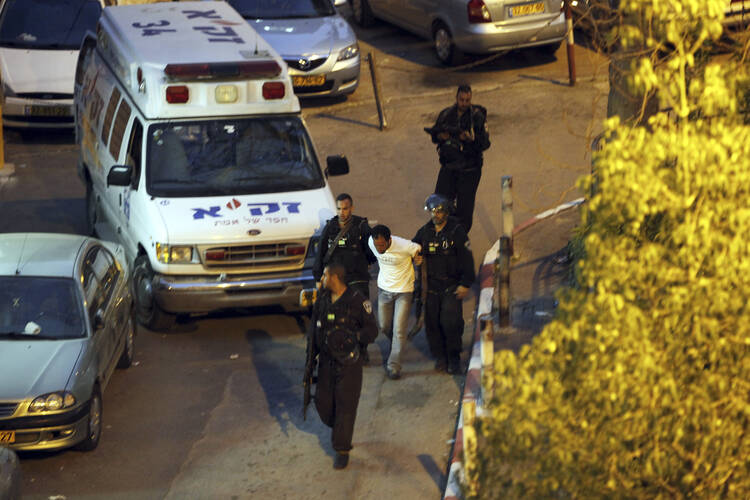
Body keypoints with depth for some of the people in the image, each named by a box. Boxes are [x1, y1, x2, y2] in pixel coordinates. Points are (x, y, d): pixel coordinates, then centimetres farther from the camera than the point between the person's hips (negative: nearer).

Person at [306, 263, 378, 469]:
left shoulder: (357, 301, -11)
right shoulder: (322, 300, 5)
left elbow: (372, 331, -6)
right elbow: (313, 330, 13)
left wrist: (353, 336, -23)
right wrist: (310, 359, 11)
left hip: (348, 364, -5)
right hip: (326, 361, 5)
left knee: (345, 405, -4)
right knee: (323, 402, 8)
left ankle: (342, 450, 5)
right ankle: (338, 428, 38)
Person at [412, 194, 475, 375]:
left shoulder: (456, 231, -7)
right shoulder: (424, 232, 5)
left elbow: (466, 259, -5)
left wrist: (465, 284, -8)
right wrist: (416, 258, -5)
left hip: (452, 285, -4)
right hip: (431, 284, 4)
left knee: (451, 322, -10)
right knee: (432, 322, 3)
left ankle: (454, 358, 7)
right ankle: (440, 356, 19)